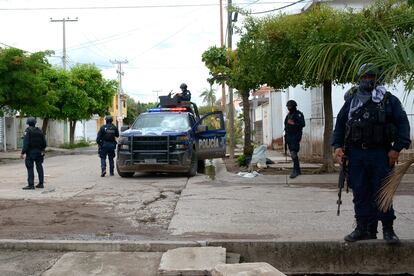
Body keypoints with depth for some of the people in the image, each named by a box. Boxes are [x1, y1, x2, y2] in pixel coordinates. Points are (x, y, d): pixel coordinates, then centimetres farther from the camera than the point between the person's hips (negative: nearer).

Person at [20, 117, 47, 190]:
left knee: (30, 168, -4)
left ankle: (31, 185, -6)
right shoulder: (39, 131, 8)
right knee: (39, 167, 11)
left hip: (30, 152, -6)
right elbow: (44, 142, 10)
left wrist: (23, 153, -15)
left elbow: (26, 143, -17)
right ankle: (41, 183, 14)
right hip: (39, 152, 6)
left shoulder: (28, 131, -10)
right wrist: (42, 150, 25)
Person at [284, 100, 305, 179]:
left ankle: (295, 170, -16)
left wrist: (293, 124, -24)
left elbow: (302, 124, -15)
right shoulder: (288, 115, 18)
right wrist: (286, 135, 16)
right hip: (289, 136, 8)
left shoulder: (298, 114, -5)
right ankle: (298, 170, 15)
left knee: (294, 153, -16)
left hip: (295, 136, -8)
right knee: (292, 153, 8)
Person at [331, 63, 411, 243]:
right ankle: (364, 229, 14)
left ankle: (388, 229, 11)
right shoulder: (351, 101, 12)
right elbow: (340, 124, 15)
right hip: (356, 155, 3)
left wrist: (397, 148, -9)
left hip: (381, 155, -3)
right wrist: (337, 146, 3)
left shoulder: (389, 100, 3)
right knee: (360, 194, 6)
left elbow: (403, 124, -1)